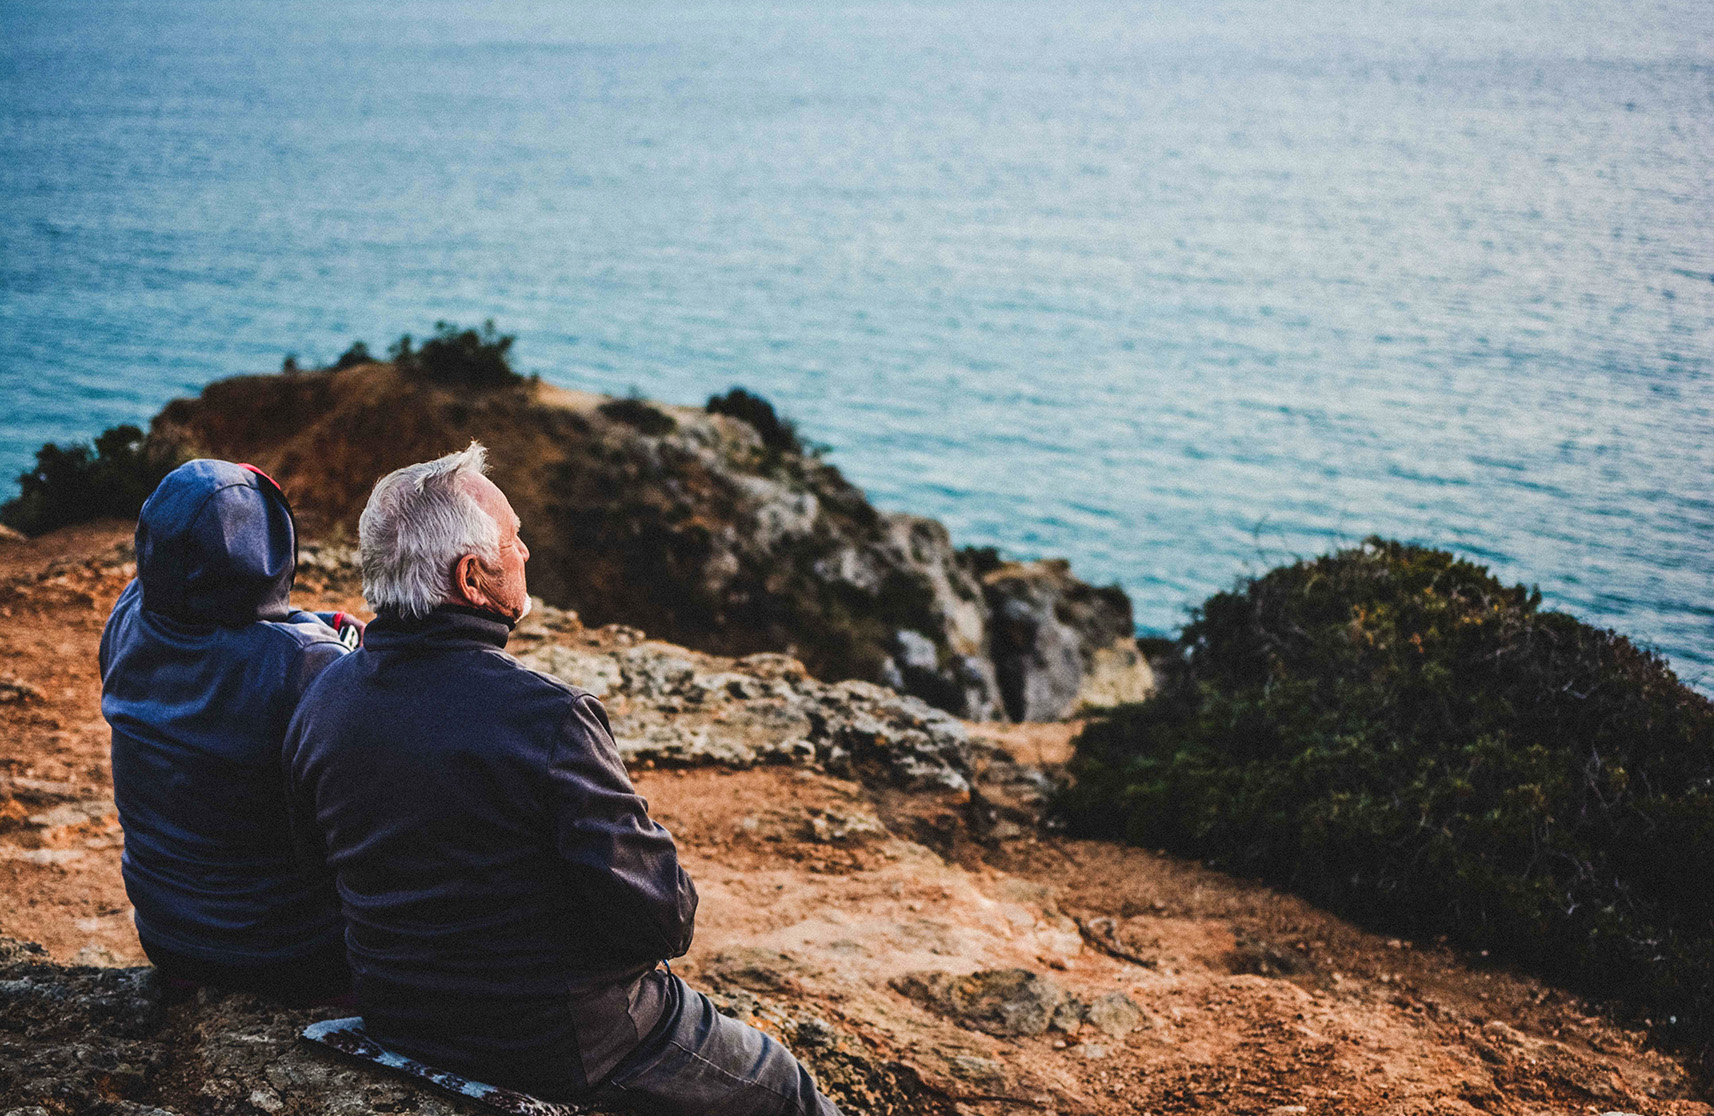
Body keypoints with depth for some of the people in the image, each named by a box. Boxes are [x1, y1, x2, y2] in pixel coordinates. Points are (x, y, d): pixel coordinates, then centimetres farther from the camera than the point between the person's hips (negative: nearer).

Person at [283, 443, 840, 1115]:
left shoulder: (321, 701, -6)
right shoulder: (546, 716, -28)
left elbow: (323, 857, 9)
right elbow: (654, 913, -24)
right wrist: (668, 925, 0)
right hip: (558, 1045, -7)